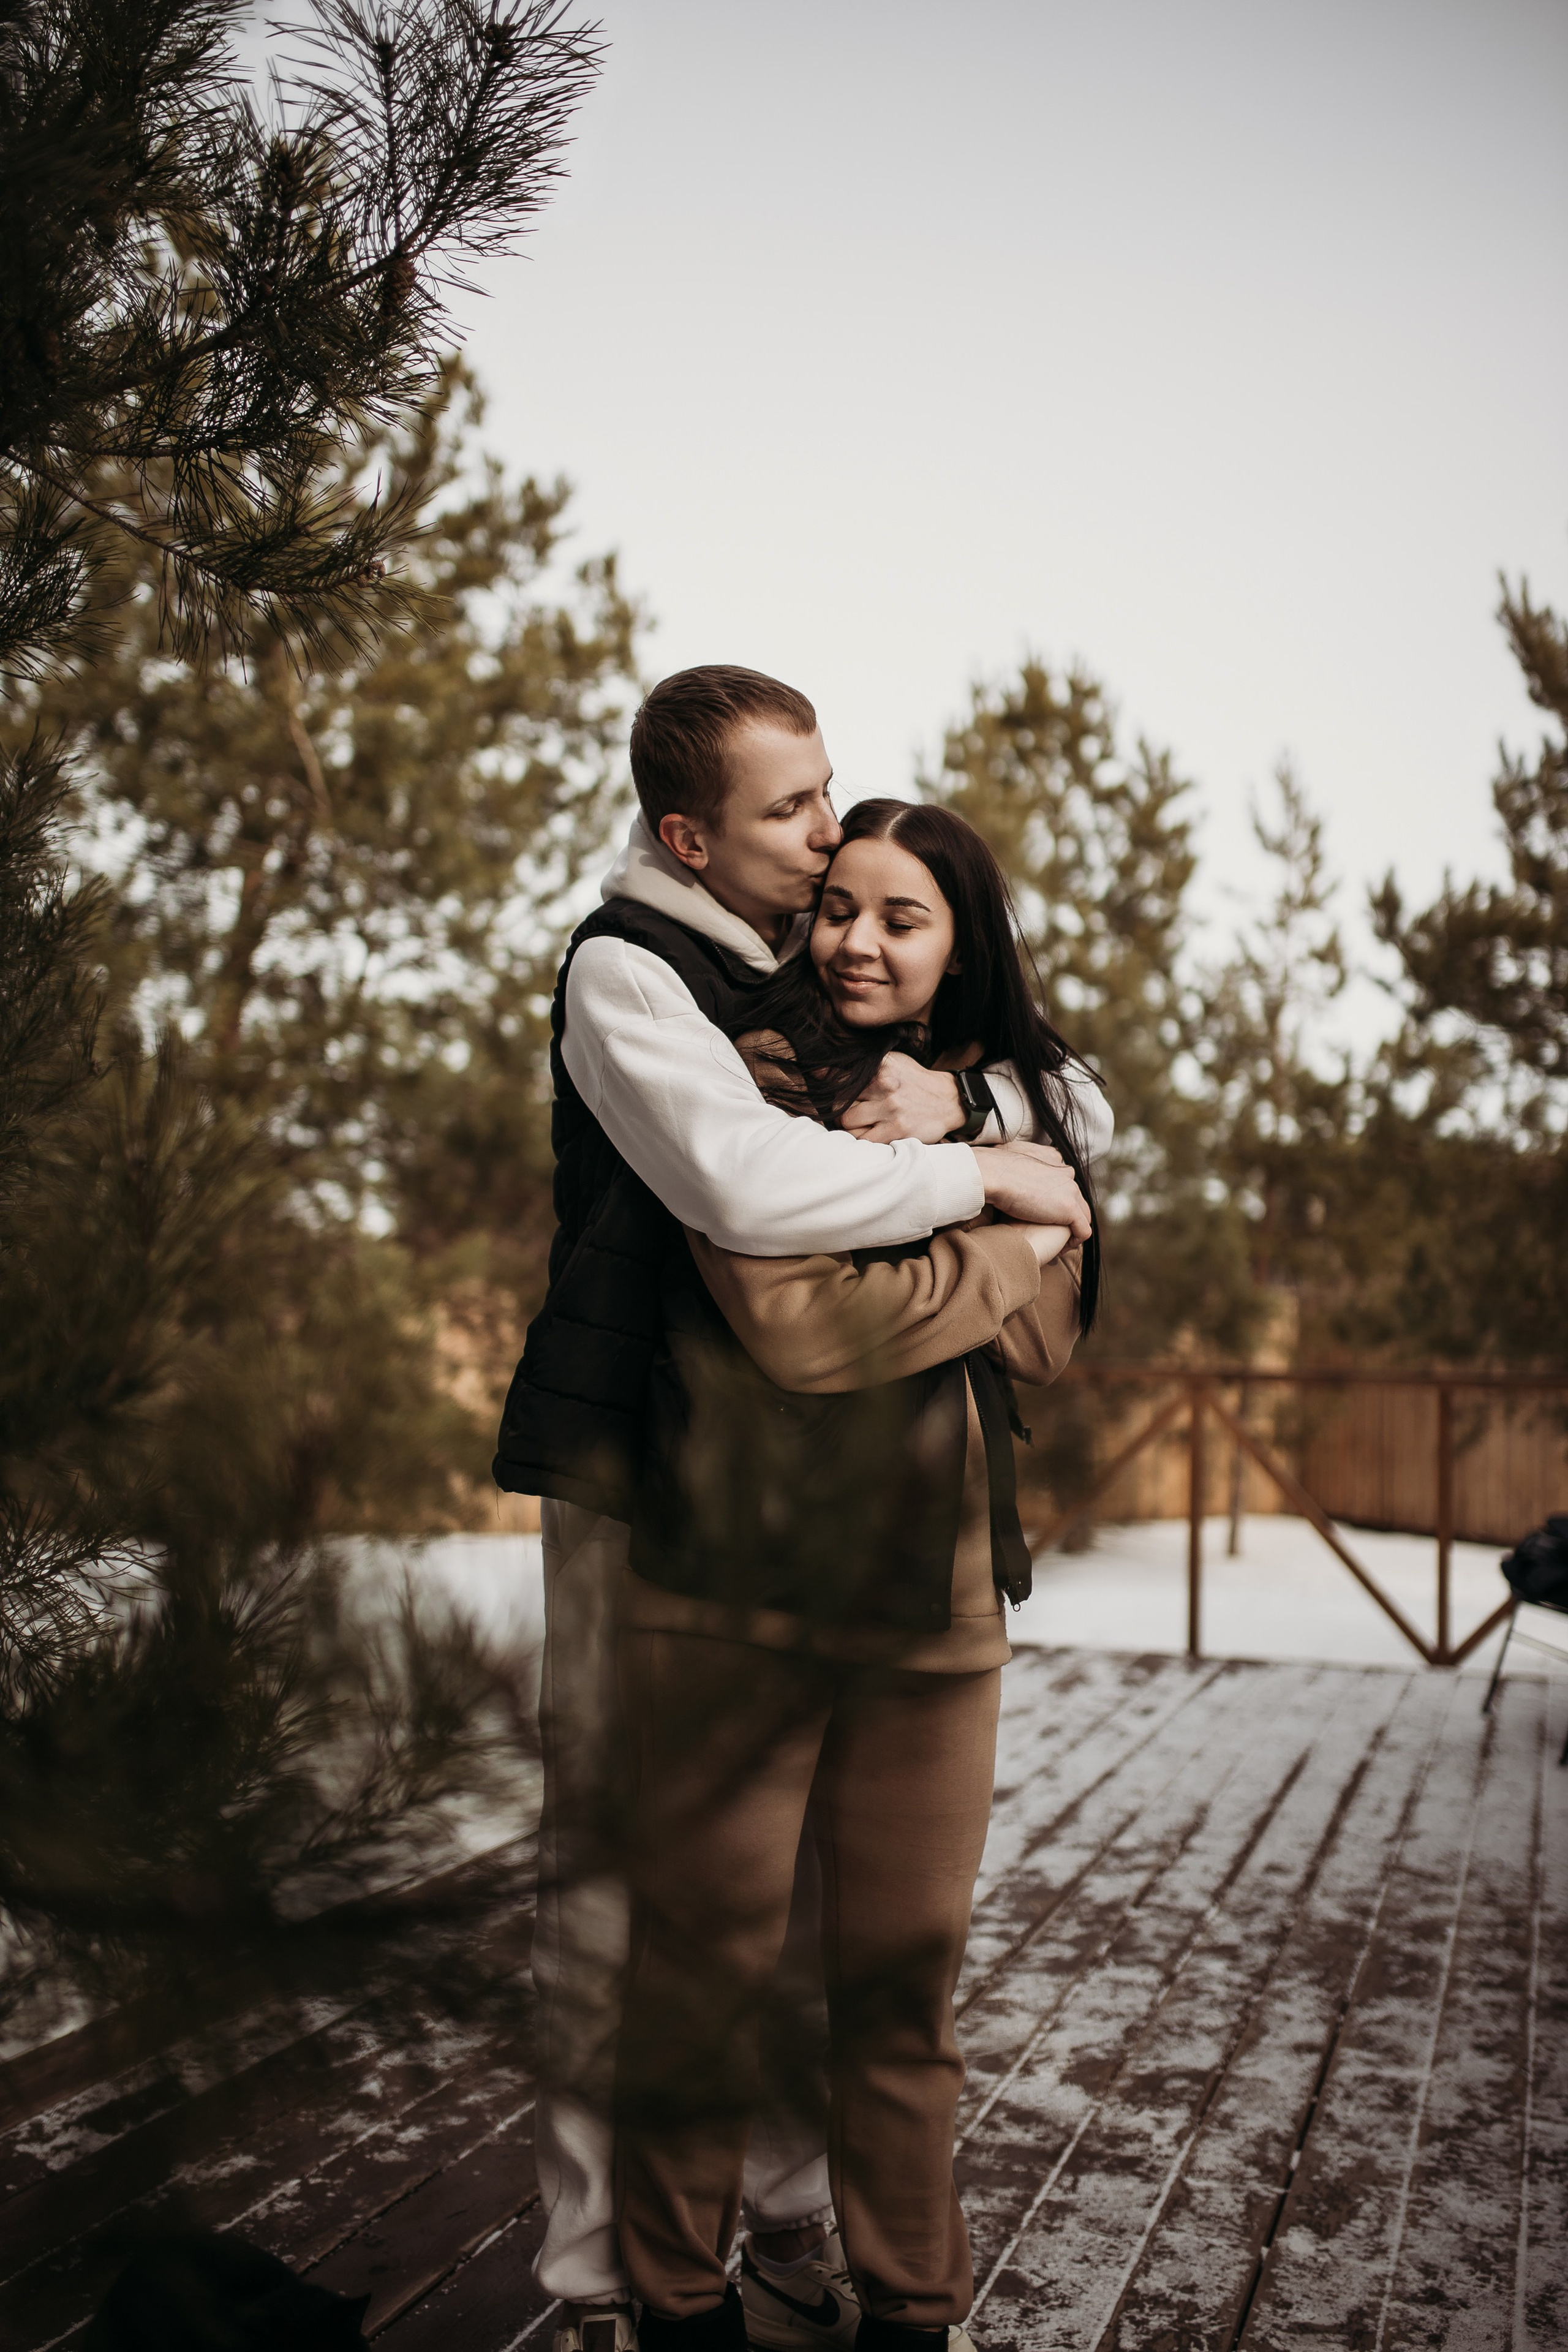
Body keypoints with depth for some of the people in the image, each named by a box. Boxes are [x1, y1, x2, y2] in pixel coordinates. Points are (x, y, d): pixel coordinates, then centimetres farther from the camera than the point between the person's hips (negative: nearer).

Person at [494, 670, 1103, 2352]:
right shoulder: (625, 968, -10)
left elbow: (1049, 1112, 13)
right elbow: (747, 1182, -29)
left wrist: (955, 1098, -10)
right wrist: (976, 1174, -18)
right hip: (639, 1469, -6)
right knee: (615, 1865, -1)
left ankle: (790, 2211, 24)